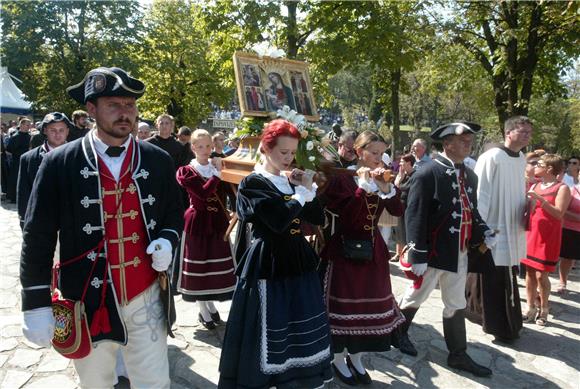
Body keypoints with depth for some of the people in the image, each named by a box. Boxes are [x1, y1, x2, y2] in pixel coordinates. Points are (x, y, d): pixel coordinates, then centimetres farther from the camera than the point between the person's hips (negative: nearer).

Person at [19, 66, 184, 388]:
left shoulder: (158, 161, -1)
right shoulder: (59, 163, -8)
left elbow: (174, 215, 11)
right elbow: (37, 237, -5)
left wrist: (168, 241, -11)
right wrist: (36, 305, -7)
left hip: (146, 297, 1)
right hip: (87, 301, -1)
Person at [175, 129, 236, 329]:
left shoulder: (216, 166, 6)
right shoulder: (187, 172, -8)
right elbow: (204, 193, -23)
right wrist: (217, 173, -19)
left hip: (217, 221, 5)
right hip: (198, 222, -4)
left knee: (216, 264, 11)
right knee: (199, 264, 5)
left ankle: (211, 306, 29)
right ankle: (203, 311, 19)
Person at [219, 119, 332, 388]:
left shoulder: (292, 180, 10)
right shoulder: (253, 183, -11)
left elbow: (318, 218, 9)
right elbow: (279, 220, -25)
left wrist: (308, 188, -3)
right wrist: (301, 192, -12)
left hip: (297, 261, 7)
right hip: (268, 264, -7)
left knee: (300, 329, 15)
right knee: (267, 331, 4)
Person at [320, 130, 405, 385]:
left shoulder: (382, 180, 8)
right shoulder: (342, 179, -10)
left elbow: (397, 211, -4)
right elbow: (345, 215, -23)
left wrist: (385, 187, -17)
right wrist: (363, 187, -26)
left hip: (373, 249, 6)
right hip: (345, 249, -6)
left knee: (370, 303, 11)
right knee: (344, 304, 2)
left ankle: (356, 358, 29)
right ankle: (338, 360, 22)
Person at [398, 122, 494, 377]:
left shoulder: (470, 175, 9)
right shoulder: (428, 173, -16)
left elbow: (472, 211, 18)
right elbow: (415, 216, -19)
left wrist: (484, 232, -1)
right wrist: (417, 255, -21)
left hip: (459, 253, 7)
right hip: (434, 252, -7)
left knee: (457, 305, 15)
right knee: (416, 296, 12)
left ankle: (458, 355, 29)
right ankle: (398, 332, 37)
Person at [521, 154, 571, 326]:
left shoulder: (562, 188, -6)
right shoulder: (534, 185, 11)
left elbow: (559, 213, -16)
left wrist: (540, 199, -23)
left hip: (547, 237, -5)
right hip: (531, 233, 5)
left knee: (541, 275, -2)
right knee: (530, 272, 8)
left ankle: (544, 310, 17)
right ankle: (530, 309, 19)